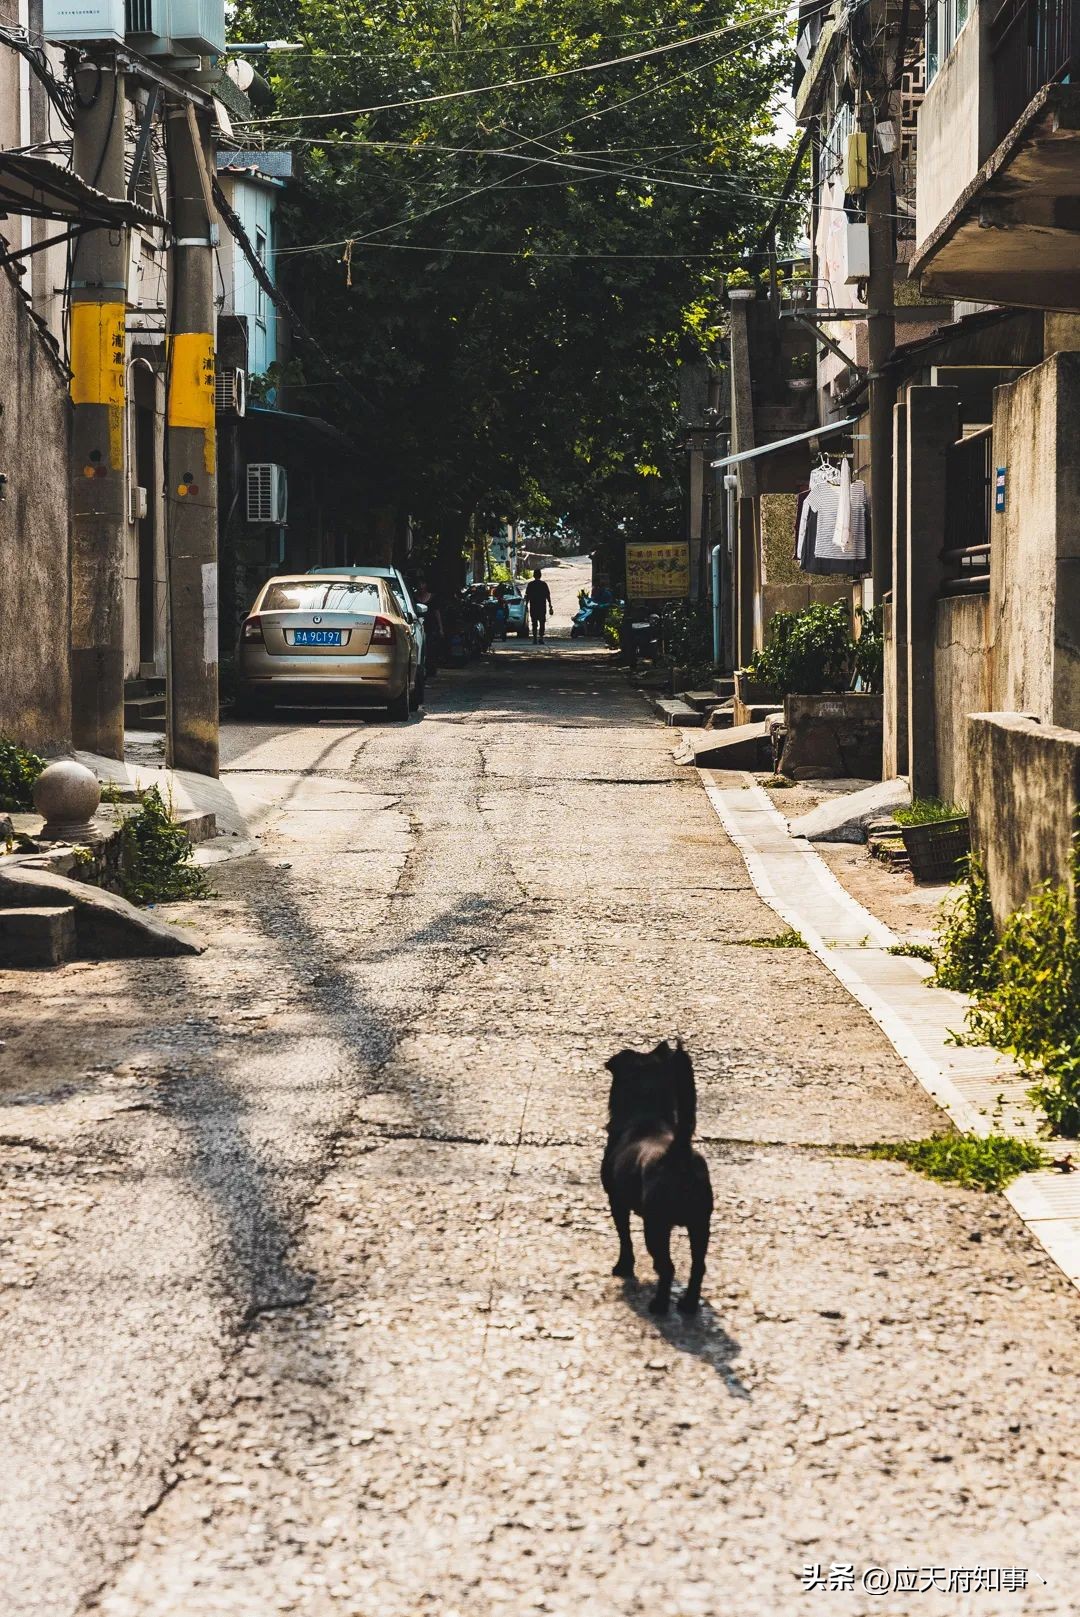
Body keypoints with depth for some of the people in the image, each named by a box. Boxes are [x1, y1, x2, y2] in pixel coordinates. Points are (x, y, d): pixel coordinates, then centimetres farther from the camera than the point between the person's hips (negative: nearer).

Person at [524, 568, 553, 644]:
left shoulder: (530, 584, 0)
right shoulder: (543, 584, -1)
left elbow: (527, 596, 0)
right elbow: (548, 596, 0)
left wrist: (526, 606, 6)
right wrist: (550, 606, 6)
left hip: (533, 607, 0)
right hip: (542, 607, 0)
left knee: (534, 624, 6)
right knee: (542, 623, 4)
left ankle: (535, 639, 0)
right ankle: (540, 638, -9)